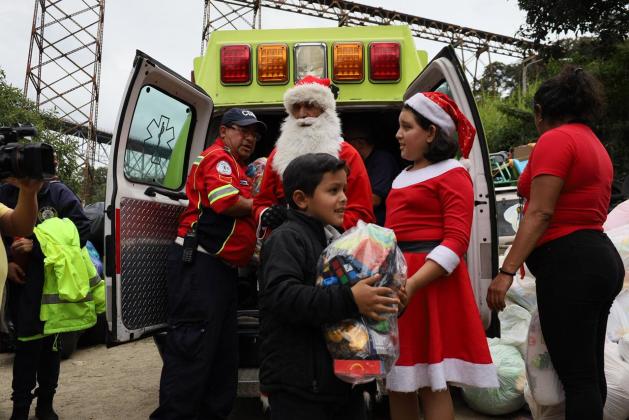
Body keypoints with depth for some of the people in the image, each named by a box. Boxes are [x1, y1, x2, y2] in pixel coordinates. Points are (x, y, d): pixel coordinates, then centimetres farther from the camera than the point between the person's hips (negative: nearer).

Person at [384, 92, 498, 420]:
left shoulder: (452, 174, -5)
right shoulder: (404, 176, 17)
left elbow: (457, 241, -15)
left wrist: (411, 285, -24)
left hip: (430, 281, -7)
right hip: (396, 276, 8)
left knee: (431, 383, 0)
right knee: (397, 380, 13)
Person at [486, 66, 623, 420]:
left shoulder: (555, 140, -9)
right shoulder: (595, 145, 20)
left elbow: (540, 213, -18)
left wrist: (507, 271, -20)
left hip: (569, 265, -10)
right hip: (601, 259, 10)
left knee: (576, 376, -5)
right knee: (590, 371, 17)